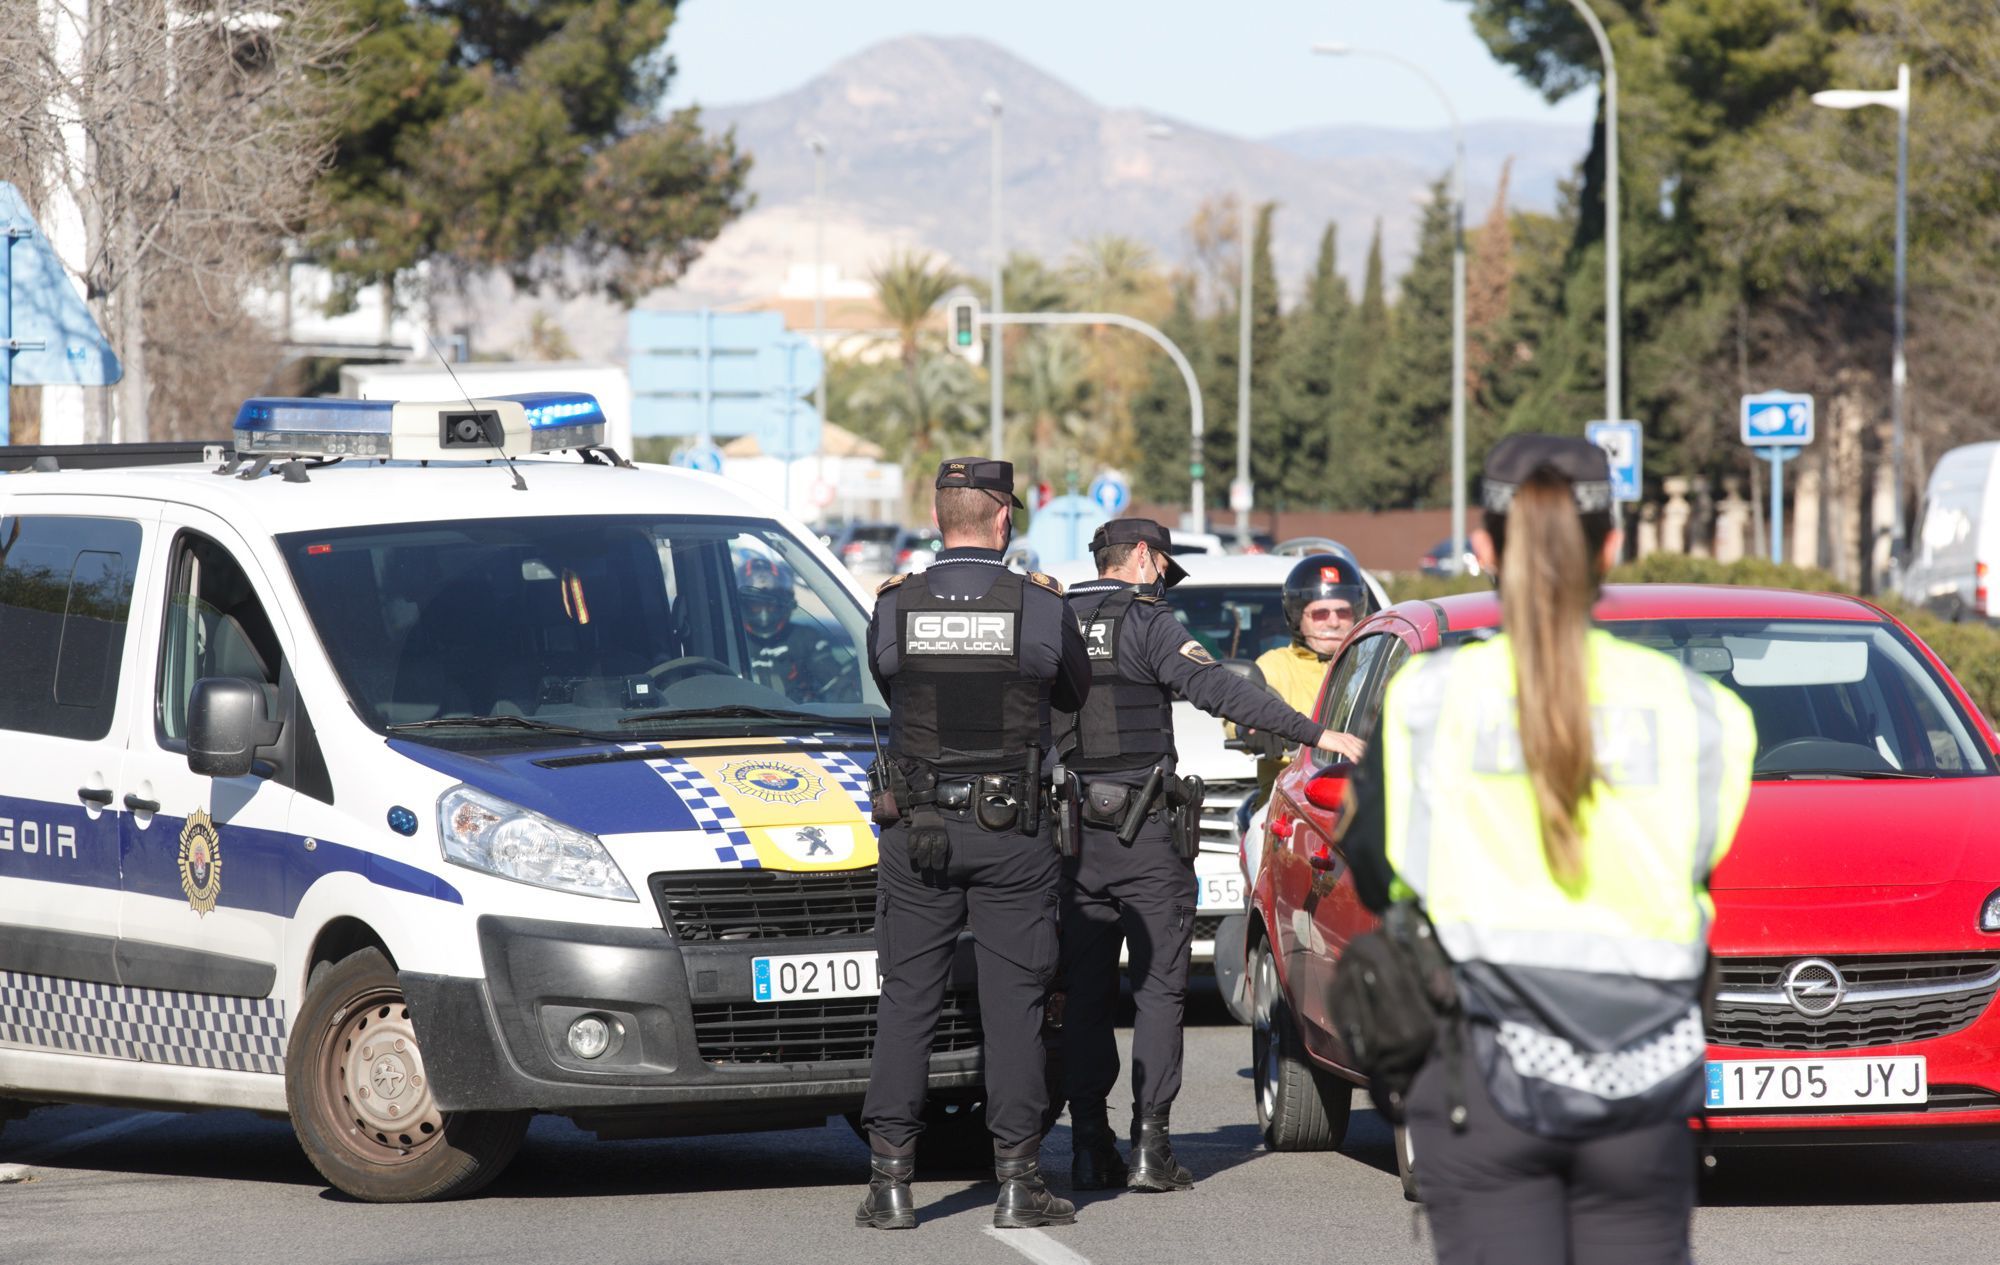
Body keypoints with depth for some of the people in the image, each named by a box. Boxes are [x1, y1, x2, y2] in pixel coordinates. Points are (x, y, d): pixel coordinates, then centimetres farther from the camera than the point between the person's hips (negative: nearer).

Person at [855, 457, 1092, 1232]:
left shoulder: (894, 608, -3)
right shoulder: (1043, 609, -7)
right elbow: (1074, 694, 10)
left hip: (917, 832, 1)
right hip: (1012, 836, -1)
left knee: (905, 1002, 6)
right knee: (1014, 1004, 4)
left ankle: (890, 1179, 3)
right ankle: (1018, 1181, 2)